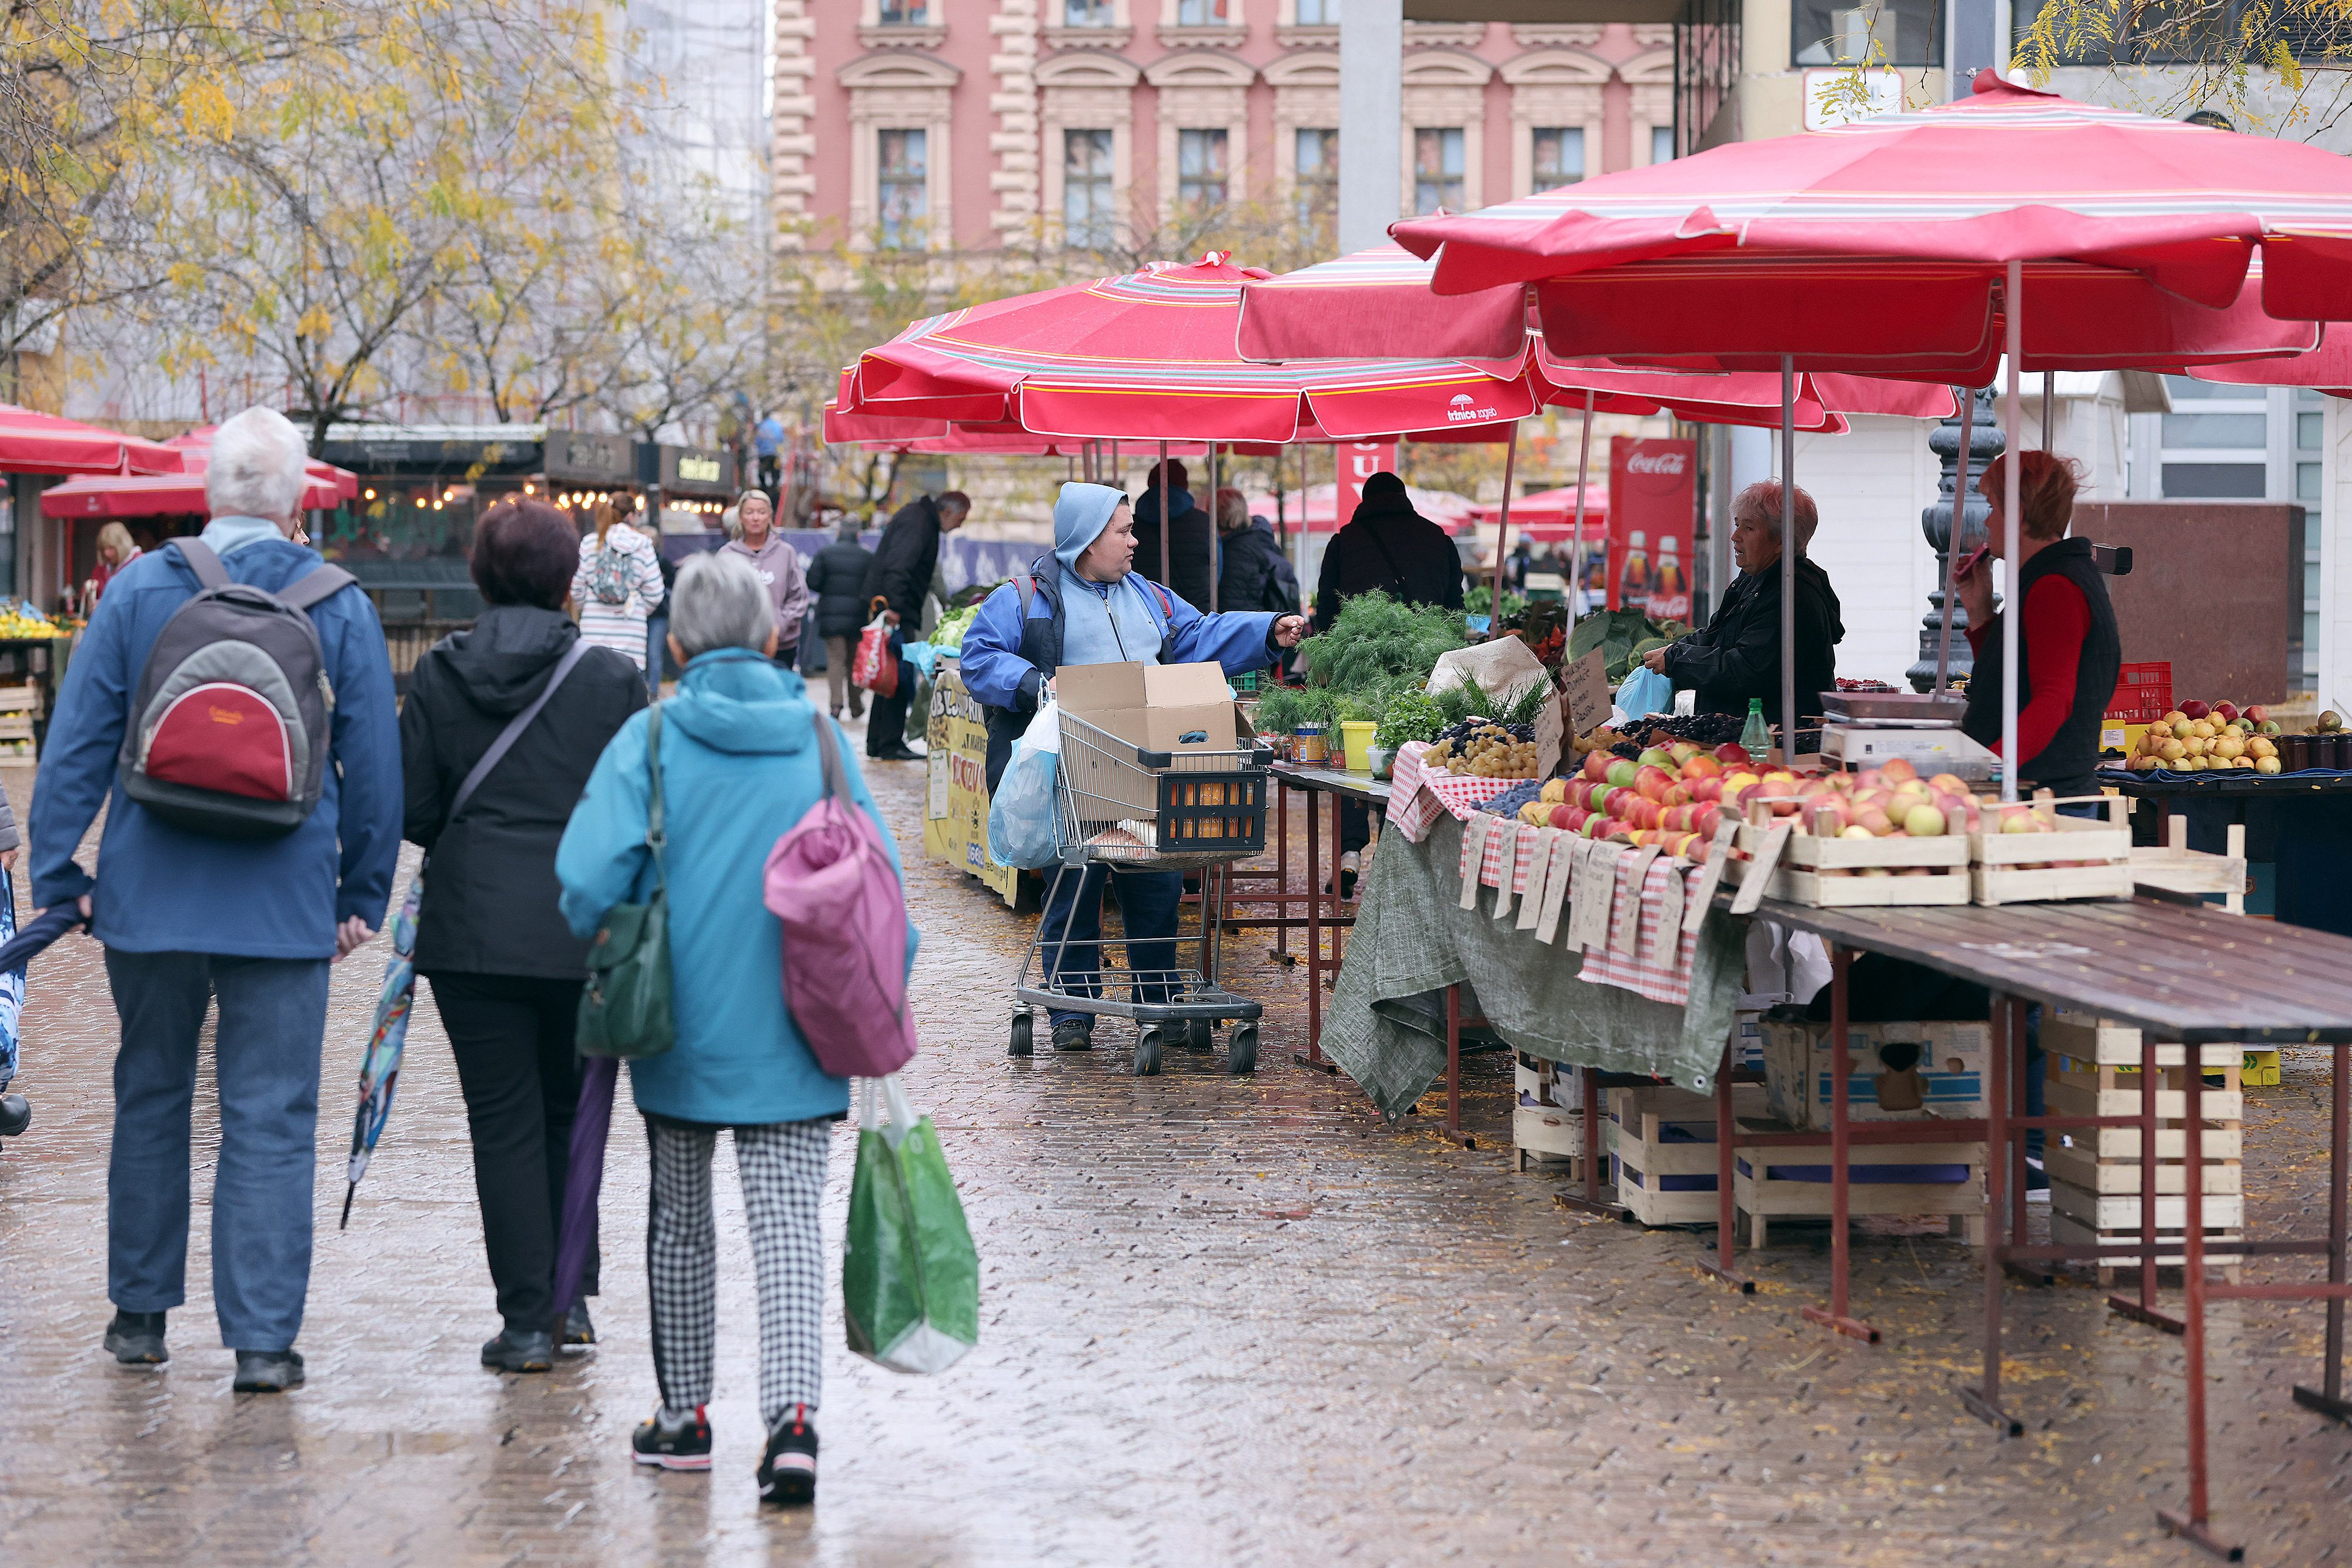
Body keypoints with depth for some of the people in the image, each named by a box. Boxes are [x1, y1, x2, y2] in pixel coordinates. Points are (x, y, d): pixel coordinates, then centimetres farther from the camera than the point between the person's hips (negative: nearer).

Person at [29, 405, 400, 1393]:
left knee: (151, 1100, 17)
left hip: (151, 901, 1)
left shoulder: (140, 590, -2)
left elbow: (77, 743, -1)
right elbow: (375, 766, 2)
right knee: (271, 1120, 1)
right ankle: (263, 1339, -2)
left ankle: (141, 1312, 26)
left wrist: (58, 873, 6)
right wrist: (364, 894, 12)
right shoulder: (340, 608, -2)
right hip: (285, 904, -1)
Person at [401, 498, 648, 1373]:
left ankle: (527, 1321, 1)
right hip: (586, 931, 0)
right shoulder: (613, 680, -4)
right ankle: (568, 1297, 21)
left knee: (504, 1123, 3)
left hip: (471, 930, 0)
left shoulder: (439, 677, -2)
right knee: (569, 1116, 17)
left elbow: (411, 808, -1)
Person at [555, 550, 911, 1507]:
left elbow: (590, 873, -15)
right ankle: (793, 1415, -19)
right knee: (790, 1223, 0)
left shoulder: (651, 739, -6)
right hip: (794, 1037, 1)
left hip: (679, 1028, 0)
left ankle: (684, 1416, 27)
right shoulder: (821, 739, 1)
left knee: (679, 1219, 17)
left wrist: (608, 957, 5)